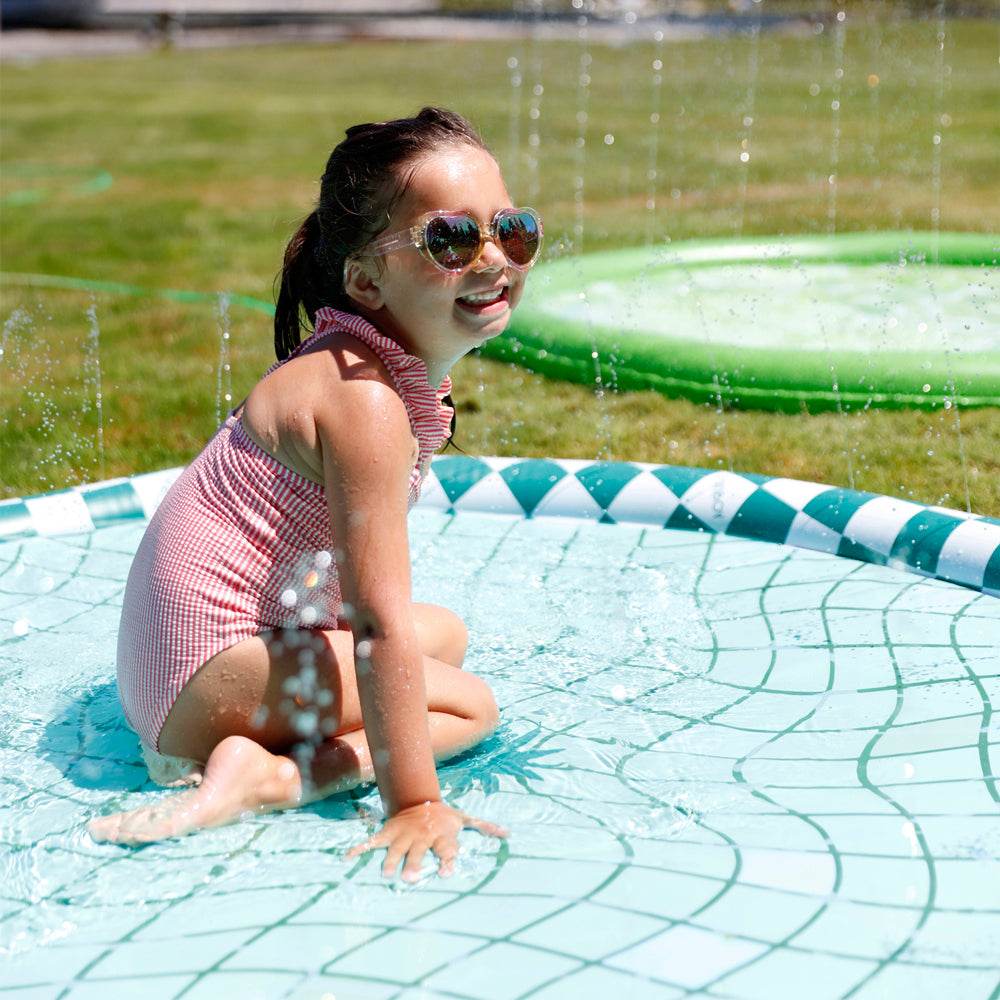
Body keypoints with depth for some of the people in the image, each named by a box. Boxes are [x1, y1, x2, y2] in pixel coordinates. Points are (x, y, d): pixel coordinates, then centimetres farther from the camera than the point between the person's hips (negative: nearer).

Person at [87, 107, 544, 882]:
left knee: (446, 634, 27)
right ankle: (258, 776, -19)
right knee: (470, 705, -6)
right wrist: (414, 802, -28)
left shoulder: (388, 365, 5)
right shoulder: (366, 400, -26)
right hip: (211, 666, -10)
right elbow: (380, 625, -29)